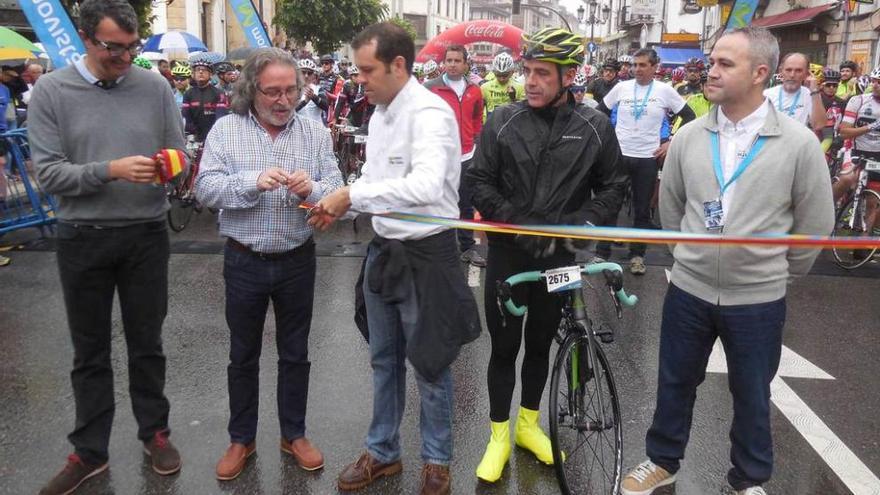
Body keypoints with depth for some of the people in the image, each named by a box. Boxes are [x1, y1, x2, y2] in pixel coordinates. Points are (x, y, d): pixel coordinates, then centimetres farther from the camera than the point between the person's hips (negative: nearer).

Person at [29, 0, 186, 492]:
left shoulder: (155, 86, -1)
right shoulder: (51, 91, -4)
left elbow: (179, 154, 6)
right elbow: (48, 172, -9)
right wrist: (111, 170, -23)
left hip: (147, 234, 1)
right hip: (83, 239, 0)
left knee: (147, 343, 14)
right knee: (90, 352, 12)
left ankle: (155, 432, 31)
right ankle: (89, 451, 26)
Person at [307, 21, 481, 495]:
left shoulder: (429, 113, -20)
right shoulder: (379, 114, 8)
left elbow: (426, 186, -35)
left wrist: (352, 194, -27)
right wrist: (339, 203, -1)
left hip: (425, 253, -8)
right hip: (383, 249, 8)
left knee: (429, 363, 8)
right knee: (384, 359, 19)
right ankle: (382, 451, 36)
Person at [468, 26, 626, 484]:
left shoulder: (595, 127, -5)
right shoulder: (503, 121, -7)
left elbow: (612, 187, 2)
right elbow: (481, 182, -4)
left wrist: (576, 224, -12)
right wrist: (516, 224, -16)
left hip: (558, 256, 1)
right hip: (507, 253, -1)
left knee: (541, 344, 16)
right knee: (504, 346, 8)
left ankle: (529, 424, 36)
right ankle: (499, 435, 25)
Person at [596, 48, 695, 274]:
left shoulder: (665, 90, -2)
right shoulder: (621, 87, 1)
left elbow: (689, 117, 4)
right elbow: (599, 112, 12)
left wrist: (672, 143, -2)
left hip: (648, 158, -1)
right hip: (618, 154, 1)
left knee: (642, 209, 8)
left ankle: (637, 254, 19)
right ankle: (602, 253, 13)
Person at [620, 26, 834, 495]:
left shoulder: (799, 143, -12)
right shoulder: (688, 136, -4)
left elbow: (816, 223, -1)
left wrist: (779, 272, 7)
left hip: (758, 299, -2)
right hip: (688, 290, 2)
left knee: (751, 395, 15)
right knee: (675, 383, 17)